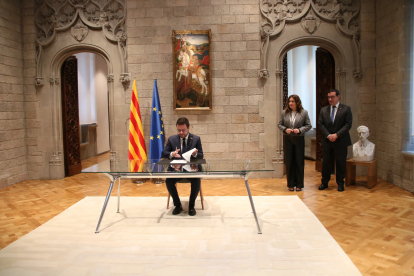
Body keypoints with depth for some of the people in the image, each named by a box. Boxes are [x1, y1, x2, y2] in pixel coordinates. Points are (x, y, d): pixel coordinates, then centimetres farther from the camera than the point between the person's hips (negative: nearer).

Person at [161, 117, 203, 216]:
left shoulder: (196, 139, 7)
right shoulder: (172, 139, 9)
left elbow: (201, 156, 6)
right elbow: (163, 153, 8)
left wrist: (195, 154, -18)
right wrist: (171, 154, -15)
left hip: (192, 168, -1)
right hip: (176, 168, 1)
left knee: (197, 180, -30)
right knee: (168, 181, -27)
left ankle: (191, 205, -6)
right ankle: (177, 205, -4)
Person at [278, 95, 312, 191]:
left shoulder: (304, 112, 0)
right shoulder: (284, 113, 6)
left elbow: (308, 125, 3)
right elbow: (280, 124, 10)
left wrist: (300, 130, -13)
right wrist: (285, 129, -10)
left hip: (299, 139, -1)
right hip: (287, 139, 1)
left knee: (299, 162, 3)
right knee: (289, 162, 5)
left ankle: (299, 184, 14)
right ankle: (291, 184, 15)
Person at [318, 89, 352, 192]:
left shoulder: (346, 109, -1)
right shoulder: (323, 109, 8)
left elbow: (348, 124, -7)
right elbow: (320, 124, 3)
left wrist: (337, 135, -16)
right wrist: (328, 135, -10)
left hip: (340, 141, -2)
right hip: (327, 141, 2)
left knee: (341, 163, 5)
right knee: (326, 162, 8)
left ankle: (340, 183, 18)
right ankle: (324, 182, 19)